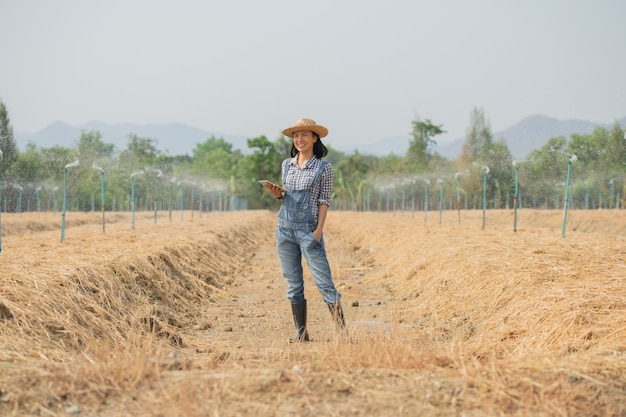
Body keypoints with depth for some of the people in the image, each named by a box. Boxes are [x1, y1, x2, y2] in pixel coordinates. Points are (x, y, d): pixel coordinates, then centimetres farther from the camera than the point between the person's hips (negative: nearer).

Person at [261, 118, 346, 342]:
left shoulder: (324, 168, -3)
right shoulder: (287, 164, 11)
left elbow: (324, 201, -4)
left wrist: (319, 230, -14)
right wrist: (277, 193, -2)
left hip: (308, 231, -5)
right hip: (285, 229, 5)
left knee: (324, 281, -8)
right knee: (293, 283, 7)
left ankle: (342, 330, -4)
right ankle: (301, 332, 12)